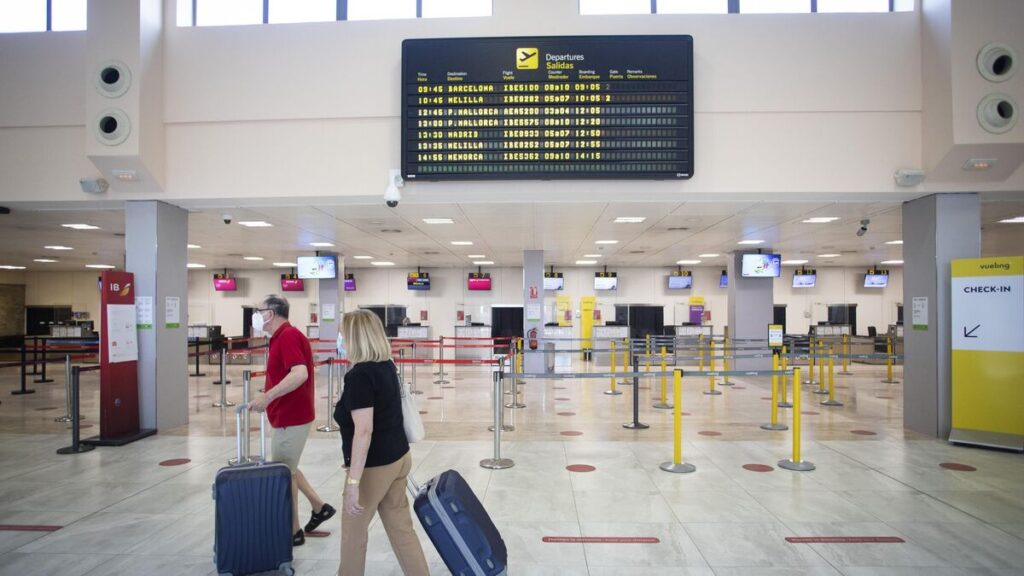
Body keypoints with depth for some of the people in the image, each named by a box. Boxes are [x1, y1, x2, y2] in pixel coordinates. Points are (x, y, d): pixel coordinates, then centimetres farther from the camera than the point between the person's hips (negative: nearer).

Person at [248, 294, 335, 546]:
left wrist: (266, 397, -35)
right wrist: (269, 398, 20)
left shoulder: (288, 336, -20)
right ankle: (320, 507, 30)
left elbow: (300, 374, -34)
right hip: (289, 415, 10)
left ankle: (293, 532, 16)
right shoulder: (282, 336, 11)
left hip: (291, 418, -10)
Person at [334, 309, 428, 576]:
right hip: (399, 457, 8)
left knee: (353, 530, 14)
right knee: (401, 528, 15)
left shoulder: (360, 374, -21)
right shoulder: (387, 366, 5)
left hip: (375, 466, -8)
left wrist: (353, 481, -24)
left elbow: (364, 431, -26)